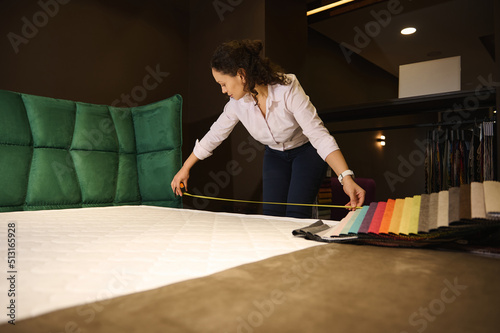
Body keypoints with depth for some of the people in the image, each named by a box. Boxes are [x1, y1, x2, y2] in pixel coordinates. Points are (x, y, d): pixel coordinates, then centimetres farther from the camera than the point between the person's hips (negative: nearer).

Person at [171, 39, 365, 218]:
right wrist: (185, 169, 6)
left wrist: (346, 178, -46)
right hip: (275, 154, 4)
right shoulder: (238, 103, -16)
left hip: (306, 150, -4)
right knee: (271, 215, -4)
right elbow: (213, 136, -2)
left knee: (296, 218, -16)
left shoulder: (287, 89, -32)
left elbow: (319, 135, -35)